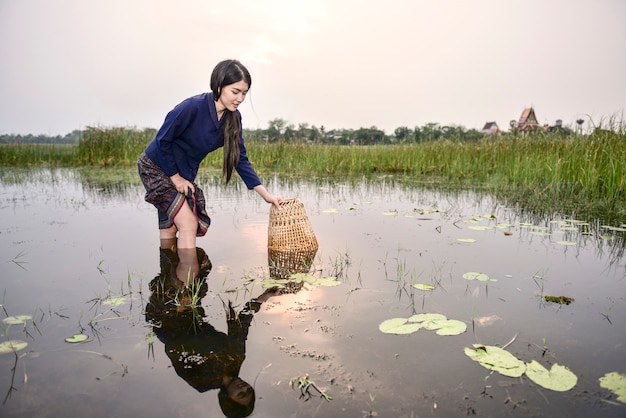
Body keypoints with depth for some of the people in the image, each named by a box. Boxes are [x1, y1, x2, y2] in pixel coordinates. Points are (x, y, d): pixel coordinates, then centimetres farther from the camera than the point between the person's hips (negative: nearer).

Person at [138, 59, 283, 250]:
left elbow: (240, 159, -7)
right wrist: (175, 177, -14)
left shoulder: (233, 118, -11)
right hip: (157, 167, -6)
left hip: (185, 173, 6)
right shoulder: (192, 107, -30)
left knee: (170, 230, 12)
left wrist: (266, 195, -13)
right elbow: (162, 140, -21)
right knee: (188, 225, -15)